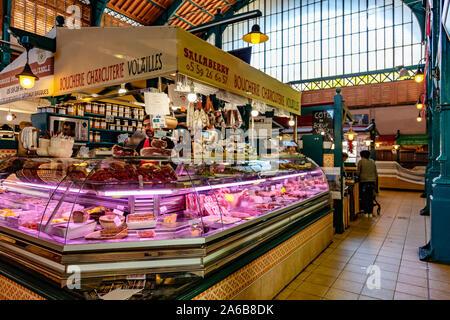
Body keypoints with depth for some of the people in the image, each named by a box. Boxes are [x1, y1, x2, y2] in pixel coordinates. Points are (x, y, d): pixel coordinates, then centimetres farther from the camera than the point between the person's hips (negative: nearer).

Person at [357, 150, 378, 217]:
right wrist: (375, 181, 21)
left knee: (364, 197, 2)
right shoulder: (372, 162, 11)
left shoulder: (361, 161, -3)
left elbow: (358, 172, -4)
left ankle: (366, 212, 2)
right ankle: (370, 212, 12)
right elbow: (376, 173, 13)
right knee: (371, 197, 9)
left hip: (364, 181, -4)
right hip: (372, 181, 4)